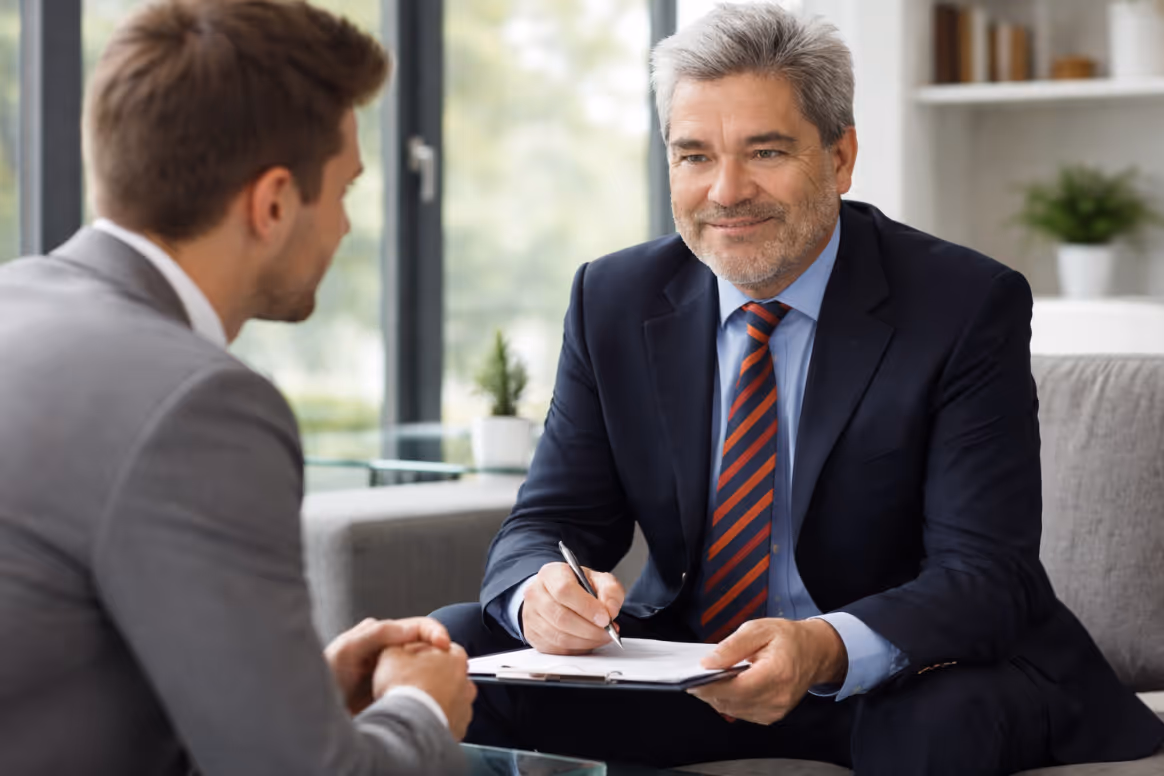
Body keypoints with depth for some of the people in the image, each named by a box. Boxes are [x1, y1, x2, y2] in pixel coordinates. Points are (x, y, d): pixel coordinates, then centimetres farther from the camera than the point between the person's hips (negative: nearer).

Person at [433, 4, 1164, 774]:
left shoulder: (966, 307, -13)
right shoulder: (614, 301, 0)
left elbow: (985, 572, -20)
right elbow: (547, 523, -1)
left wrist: (828, 649, -41)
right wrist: (543, 591, -27)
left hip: (899, 679, -3)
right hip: (686, 669, 4)